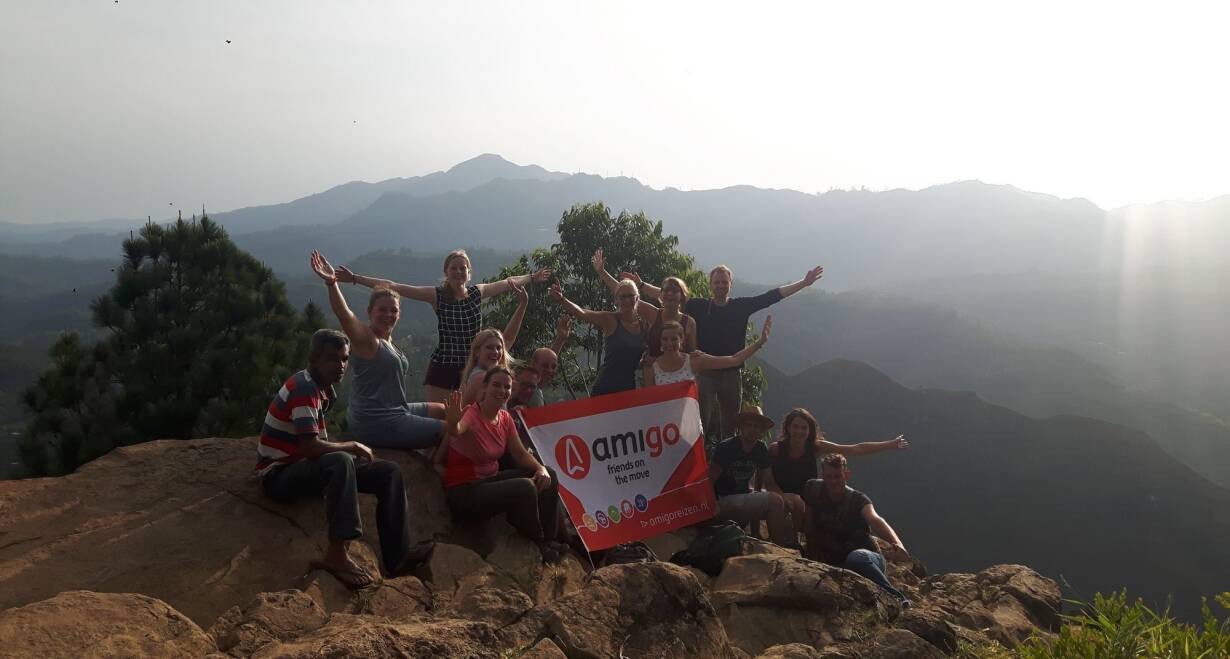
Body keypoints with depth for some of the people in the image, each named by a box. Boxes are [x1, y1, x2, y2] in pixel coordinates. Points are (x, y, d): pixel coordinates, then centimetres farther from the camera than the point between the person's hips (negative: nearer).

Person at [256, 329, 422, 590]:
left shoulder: (323, 387, 8)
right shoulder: (304, 388, -21)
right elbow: (311, 447, -30)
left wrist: (349, 449, -2)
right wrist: (353, 446, -15)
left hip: (305, 467, 9)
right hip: (279, 474, -9)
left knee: (389, 472, -4)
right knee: (341, 462, -38)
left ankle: (397, 557, -11)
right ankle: (337, 554, -36)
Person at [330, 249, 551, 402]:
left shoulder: (477, 292, 5)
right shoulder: (437, 295, -5)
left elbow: (508, 283, 22)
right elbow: (394, 287, -10)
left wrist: (533, 278, 34)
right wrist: (354, 279, -14)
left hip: (472, 367, 3)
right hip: (443, 367, -3)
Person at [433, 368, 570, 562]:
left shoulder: (505, 418, 3)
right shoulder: (471, 414, -20)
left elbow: (520, 453, 6)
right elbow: (457, 430, -43)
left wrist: (541, 469, -12)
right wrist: (453, 423, -67)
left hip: (491, 479, 8)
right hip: (463, 491, -8)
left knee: (549, 477, 1)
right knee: (525, 487, -28)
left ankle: (549, 540, 13)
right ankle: (537, 546, -4)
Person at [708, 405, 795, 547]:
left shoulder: (761, 449, 6)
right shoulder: (726, 448, -13)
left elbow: (770, 483, 8)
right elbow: (708, 481, -14)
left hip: (744, 497, 8)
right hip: (723, 502, -8)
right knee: (774, 501, -24)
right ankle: (780, 547, -13)